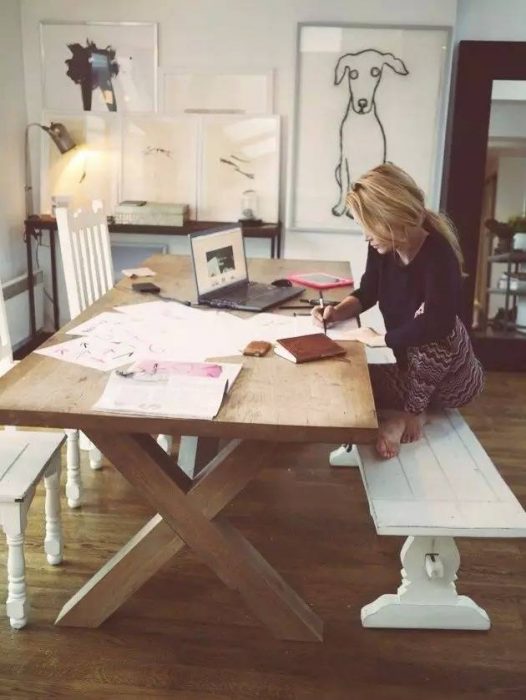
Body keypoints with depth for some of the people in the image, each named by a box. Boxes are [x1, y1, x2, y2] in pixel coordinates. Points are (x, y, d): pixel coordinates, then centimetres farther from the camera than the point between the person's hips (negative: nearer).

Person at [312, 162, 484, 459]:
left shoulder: (439, 255, -28)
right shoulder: (382, 248, -8)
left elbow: (437, 324, -41)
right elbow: (367, 293, 8)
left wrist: (379, 339, -30)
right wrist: (337, 312, -12)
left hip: (450, 376, -6)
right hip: (407, 360, 6)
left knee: (434, 333, -38)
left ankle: (411, 411, -15)